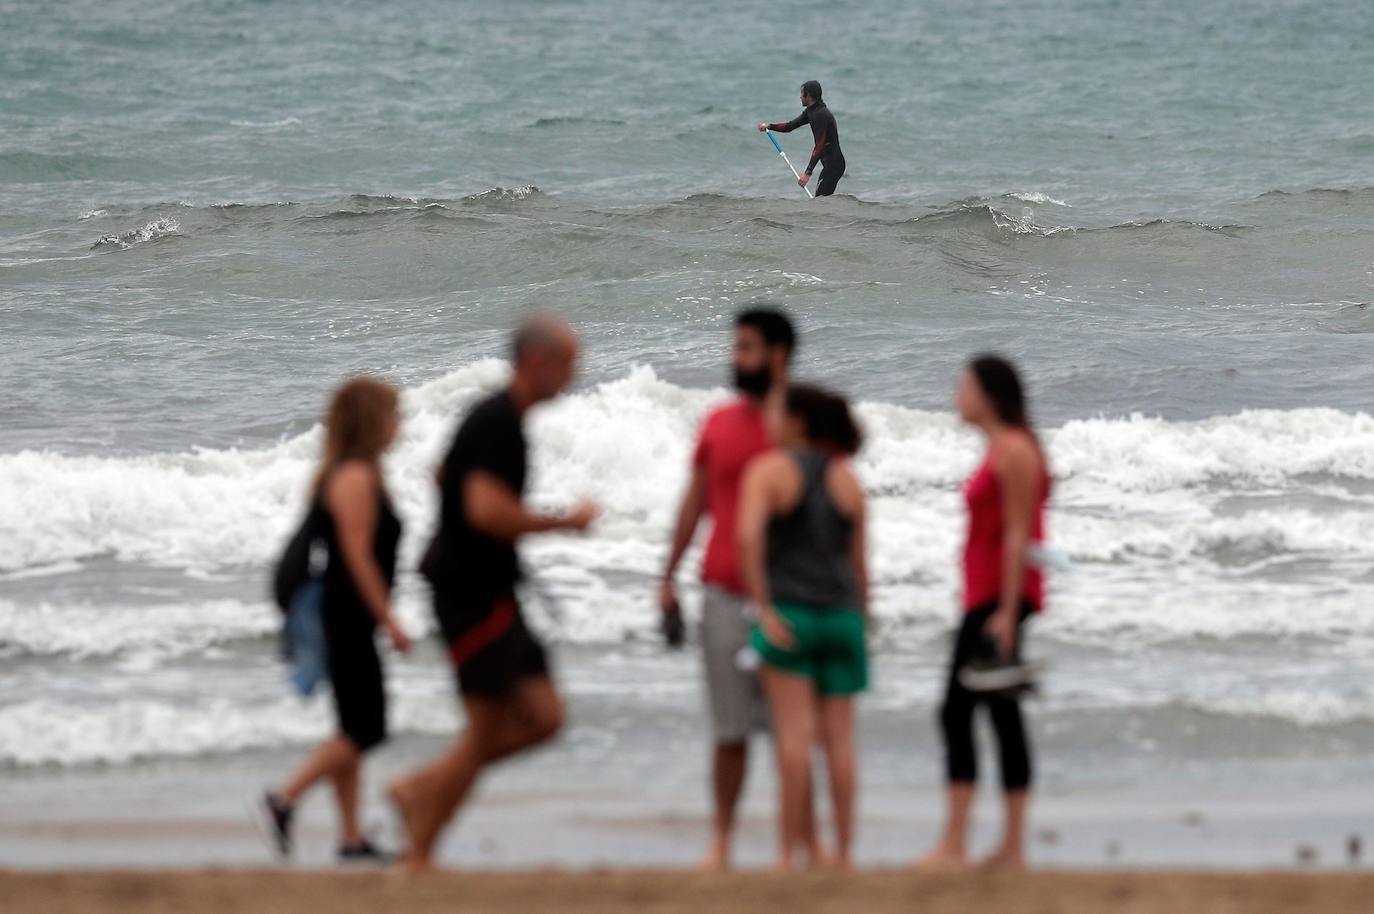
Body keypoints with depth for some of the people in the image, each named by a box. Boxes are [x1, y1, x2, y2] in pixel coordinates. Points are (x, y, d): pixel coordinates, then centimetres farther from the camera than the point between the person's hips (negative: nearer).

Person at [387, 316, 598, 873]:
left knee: (543, 718, 6)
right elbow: (486, 510, -28)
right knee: (487, 731, -7)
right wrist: (565, 523, -18)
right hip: (473, 592, -10)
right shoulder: (499, 424, -17)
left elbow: (443, 474, 30)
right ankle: (418, 858, 0)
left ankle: (419, 788, 12)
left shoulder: (495, 419, 15)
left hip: (493, 592, 10)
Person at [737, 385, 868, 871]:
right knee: (840, 737, 5)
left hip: (788, 613, -3)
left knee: (794, 734, -9)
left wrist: (763, 610, -17)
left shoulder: (768, 470, -3)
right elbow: (859, 564, 9)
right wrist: (860, 627, 17)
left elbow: (747, 535, -19)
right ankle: (844, 853, 6)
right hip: (840, 612, 3)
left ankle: (787, 854, -11)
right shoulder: (847, 479, 9)